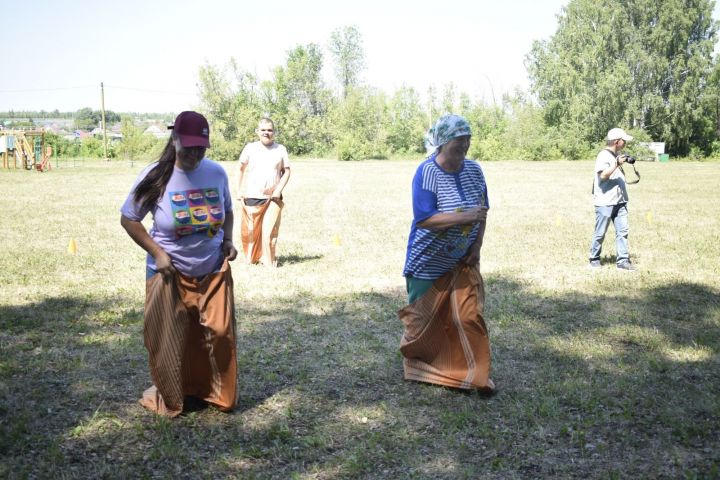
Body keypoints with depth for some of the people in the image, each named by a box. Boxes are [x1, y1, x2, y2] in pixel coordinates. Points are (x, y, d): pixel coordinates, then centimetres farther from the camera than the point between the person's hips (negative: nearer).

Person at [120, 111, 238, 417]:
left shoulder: (217, 173, -5)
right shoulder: (156, 176, -15)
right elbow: (128, 219, -6)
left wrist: (228, 240, -4)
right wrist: (156, 252, -14)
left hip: (214, 271, 3)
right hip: (170, 274, -2)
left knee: (220, 334, 6)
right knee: (167, 340, 7)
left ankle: (216, 392, 27)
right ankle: (168, 395, 31)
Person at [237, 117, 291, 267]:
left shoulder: (280, 149, 3)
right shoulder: (250, 148, 1)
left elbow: (286, 171, 5)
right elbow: (241, 169, 9)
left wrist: (279, 189, -7)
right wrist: (239, 190, 7)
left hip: (273, 198, 0)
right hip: (252, 197, 0)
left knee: (270, 231, -5)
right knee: (251, 230, 8)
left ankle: (269, 261, 10)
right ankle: (251, 258, 29)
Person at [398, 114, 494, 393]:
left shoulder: (474, 170, -3)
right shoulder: (427, 173, -20)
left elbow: (482, 211, 8)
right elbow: (424, 219, -27)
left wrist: (477, 245, -3)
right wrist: (466, 217, -31)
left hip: (464, 262, 4)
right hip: (429, 263, -4)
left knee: (469, 316, -2)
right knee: (424, 318, 12)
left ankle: (474, 375, 11)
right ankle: (416, 366, 36)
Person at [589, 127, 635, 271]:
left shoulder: (618, 155, 15)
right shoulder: (604, 155, -12)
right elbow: (603, 175, -24)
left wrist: (623, 165, 11)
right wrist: (617, 164, -25)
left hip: (619, 201, 8)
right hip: (605, 202, -8)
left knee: (623, 230, 2)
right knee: (600, 233, 2)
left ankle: (622, 260, 6)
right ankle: (594, 259, 16)